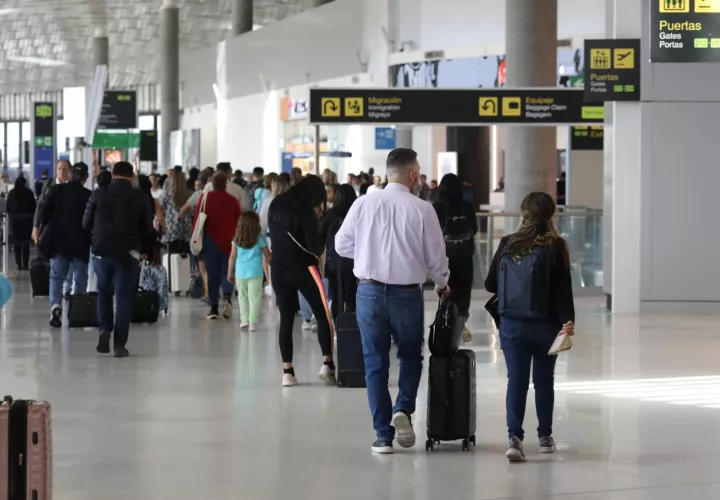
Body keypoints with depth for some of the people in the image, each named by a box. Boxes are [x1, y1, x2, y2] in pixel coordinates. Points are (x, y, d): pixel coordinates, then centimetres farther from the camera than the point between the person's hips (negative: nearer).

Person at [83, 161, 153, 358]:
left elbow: (86, 224, 2)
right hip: (128, 253, -1)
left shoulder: (98, 195, -2)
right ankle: (120, 345, 1)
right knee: (123, 298, 5)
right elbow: (148, 229, 1)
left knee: (103, 293, 20)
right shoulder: (140, 198, -4)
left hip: (102, 251, 1)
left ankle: (105, 328, 0)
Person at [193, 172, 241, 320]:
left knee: (212, 274, 6)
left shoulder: (205, 197, -4)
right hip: (228, 242, 0)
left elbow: (198, 219, -5)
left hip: (210, 241, 0)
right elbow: (240, 220, 3)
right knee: (227, 272, 7)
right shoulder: (233, 200, -1)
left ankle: (214, 308, 4)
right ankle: (227, 295, -21)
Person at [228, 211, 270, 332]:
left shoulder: (237, 239, 4)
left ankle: (244, 319, 14)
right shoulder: (259, 239, -2)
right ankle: (253, 322, -3)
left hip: (240, 272, 2)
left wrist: (230, 272, 14)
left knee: (242, 296, 16)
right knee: (254, 297, 0)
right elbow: (267, 256, 5)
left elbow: (232, 257, 5)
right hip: (255, 272, -2)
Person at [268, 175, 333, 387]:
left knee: (286, 319, 8)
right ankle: (327, 364, -7)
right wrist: (319, 251, 6)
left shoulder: (276, 205, 5)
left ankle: (287, 372, 3)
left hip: (278, 267, 6)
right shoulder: (305, 210, -14)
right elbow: (315, 245, -16)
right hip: (303, 267, -5)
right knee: (323, 315, 3)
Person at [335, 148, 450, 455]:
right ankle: (404, 409, -4)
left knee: (375, 363, 9)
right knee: (411, 355, 20)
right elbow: (436, 256, -1)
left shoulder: (363, 205, -4)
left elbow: (342, 245, 5)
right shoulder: (422, 209, -9)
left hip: (370, 291, 1)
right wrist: (442, 286, 18)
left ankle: (383, 435, 9)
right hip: (407, 293, -1)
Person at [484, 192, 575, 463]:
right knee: (544, 380, 14)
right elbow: (563, 289, -12)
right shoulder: (557, 247, -7)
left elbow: (490, 284, 3)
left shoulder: (507, 244, -2)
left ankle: (514, 437, -14)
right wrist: (568, 320, -9)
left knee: (516, 380, 1)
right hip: (546, 325, 0)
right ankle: (545, 437, 24)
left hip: (512, 324, 0)